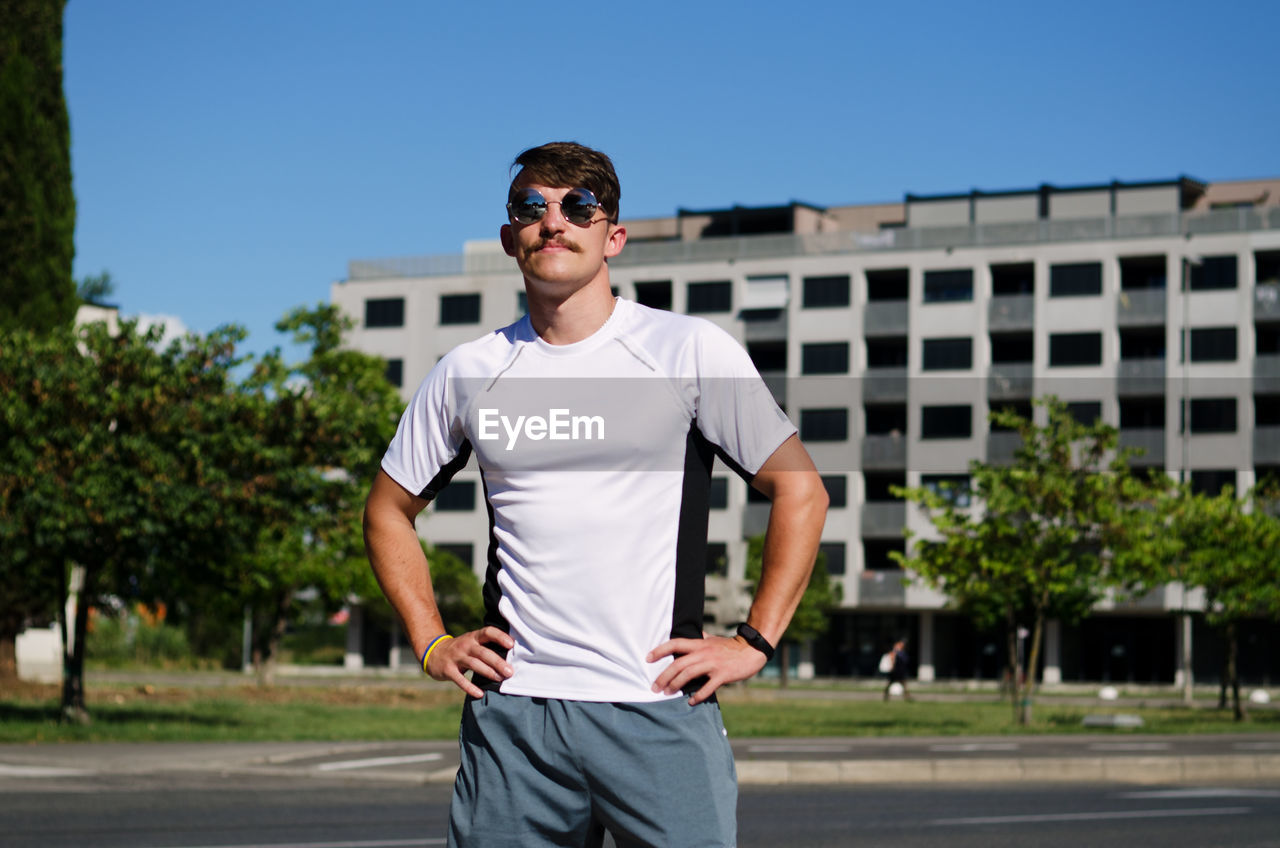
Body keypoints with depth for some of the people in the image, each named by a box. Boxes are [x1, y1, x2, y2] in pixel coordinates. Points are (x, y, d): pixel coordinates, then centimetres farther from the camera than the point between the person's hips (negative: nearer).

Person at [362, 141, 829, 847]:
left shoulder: (691, 351, 2)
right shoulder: (468, 373, 9)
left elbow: (800, 490, 5)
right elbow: (388, 510, 22)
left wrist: (754, 643, -1)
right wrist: (432, 644, 11)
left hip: (661, 710, -2)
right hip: (512, 710, 2)